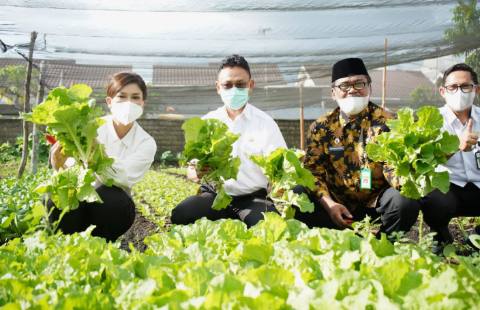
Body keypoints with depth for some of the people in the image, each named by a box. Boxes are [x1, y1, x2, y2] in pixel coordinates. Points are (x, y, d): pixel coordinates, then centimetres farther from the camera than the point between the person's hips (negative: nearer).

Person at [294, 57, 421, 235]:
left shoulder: (386, 122, -2)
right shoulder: (321, 126, 2)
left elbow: (392, 167, -10)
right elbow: (312, 170, -3)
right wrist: (328, 203, -20)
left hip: (376, 202, 0)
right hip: (337, 203, 1)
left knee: (406, 201, -31)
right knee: (298, 197, -24)